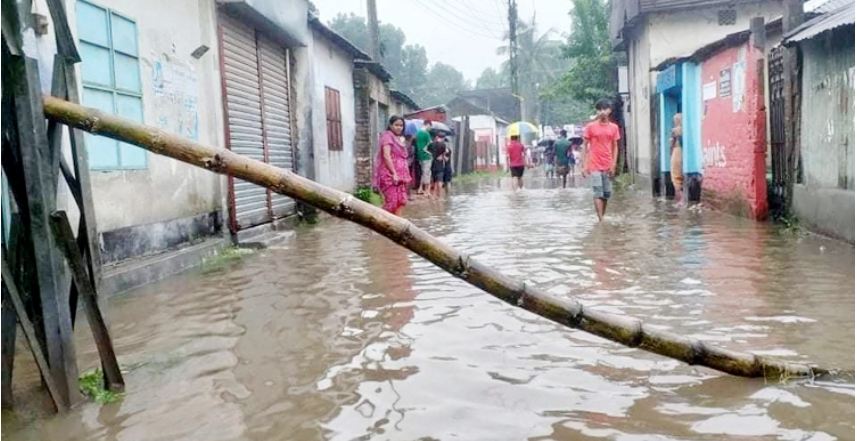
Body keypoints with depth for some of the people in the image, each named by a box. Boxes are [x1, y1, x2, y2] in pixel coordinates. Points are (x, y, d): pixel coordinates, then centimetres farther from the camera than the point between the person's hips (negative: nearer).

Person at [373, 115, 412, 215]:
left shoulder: (400, 138, 20)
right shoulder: (387, 136, -7)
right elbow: (386, 156, -17)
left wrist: (405, 175, 15)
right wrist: (394, 173, -22)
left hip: (400, 175, 9)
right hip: (389, 175, -9)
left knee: (402, 201, 4)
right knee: (392, 202, -11)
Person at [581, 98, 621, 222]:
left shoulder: (614, 127, 6)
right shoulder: (590, 126, -2)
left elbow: (615, 147, 9)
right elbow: (585, 146, 0)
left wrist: (613, 164, -1)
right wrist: (585, 165, -6)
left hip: (607, 166, 4)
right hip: (594, 166, -3)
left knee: (606, 193, 9)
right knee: (598, 193, -7)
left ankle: (602, 217, 22)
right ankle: (601, 220, -8)